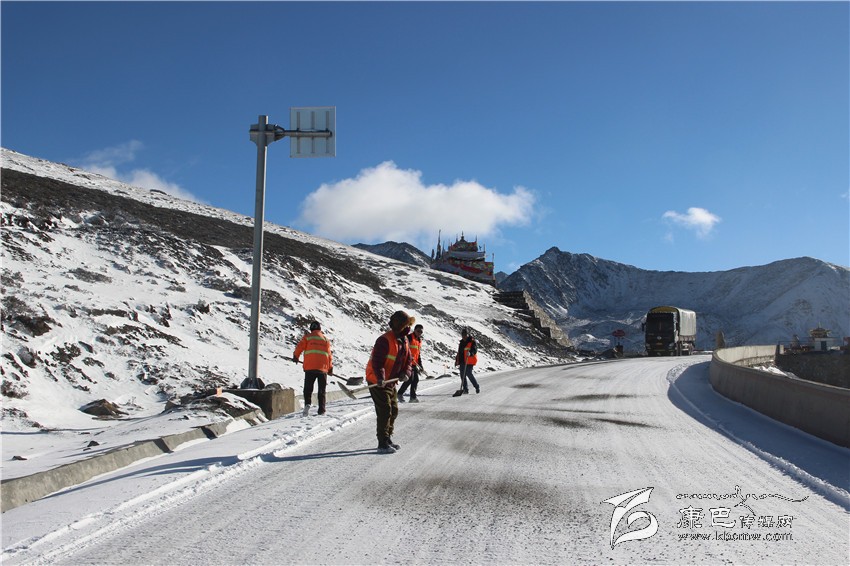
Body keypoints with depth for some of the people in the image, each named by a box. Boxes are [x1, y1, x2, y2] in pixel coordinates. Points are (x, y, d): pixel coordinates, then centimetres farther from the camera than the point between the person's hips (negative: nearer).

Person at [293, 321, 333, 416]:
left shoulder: (307, 337, 6)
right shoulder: (325, 339, 12)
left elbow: (299, 347, -1)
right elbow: (329, 354, 9)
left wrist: (295, 357, 17)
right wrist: (330, 368, 14)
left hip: (309, 368, -1)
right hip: (322, 368, 1)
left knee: (308, 388, 6)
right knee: (321, 390, 9)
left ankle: (307, 403, -18)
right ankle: (321, 410, 3)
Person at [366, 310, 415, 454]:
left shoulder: (404, 341, 6)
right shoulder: (385, 340, -23)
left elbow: (408, 360, 9)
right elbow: (377, 361, -28)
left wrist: (405, 373, -10)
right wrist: (380, 378, -41)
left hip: (390, 381, 9)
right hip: (377, 381, -9)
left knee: (394, 410, 16)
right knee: (385, 411, -11)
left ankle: (388, 439, 31)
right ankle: (383, 444, -5)